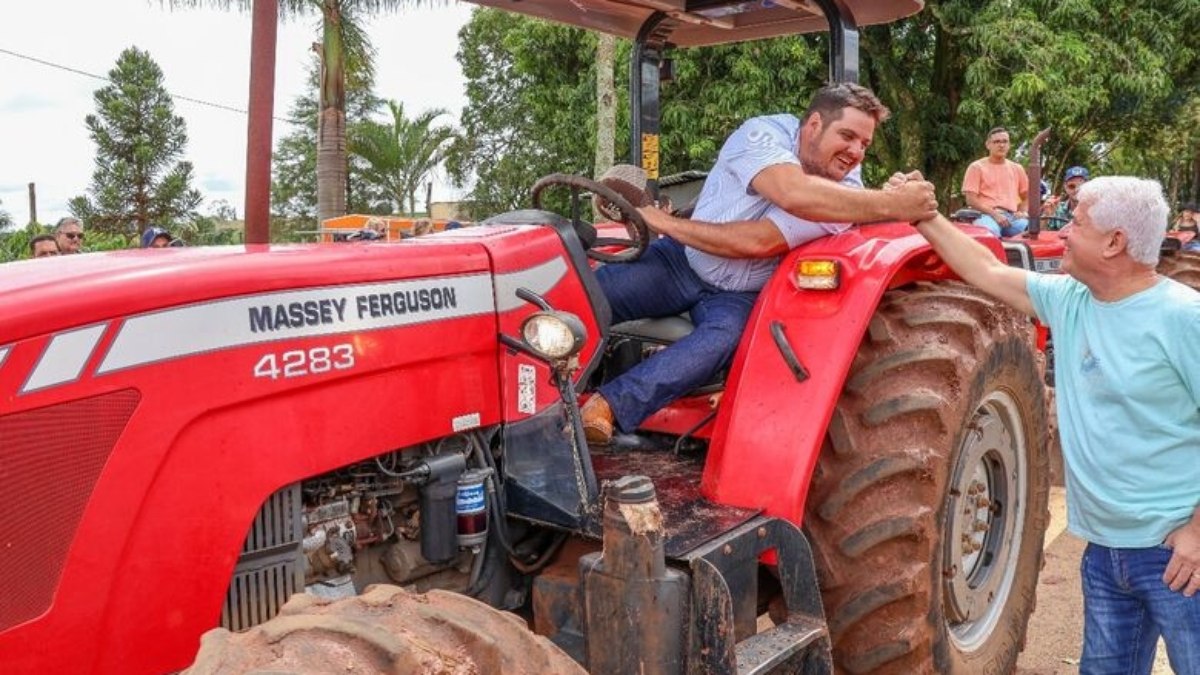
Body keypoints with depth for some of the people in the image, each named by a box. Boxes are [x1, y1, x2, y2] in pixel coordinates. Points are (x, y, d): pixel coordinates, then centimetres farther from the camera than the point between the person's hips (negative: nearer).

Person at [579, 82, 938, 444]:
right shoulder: (763, 134, -18)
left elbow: (758, 242, -26)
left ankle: (607, 405, -39)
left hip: (740, 295, 0)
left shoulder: (845, 192, -14)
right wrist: (890, 206, -44)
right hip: (682, 261, 0)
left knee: (724, 337, -33)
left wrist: (664, 222, -28)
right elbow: (796, 195, -42)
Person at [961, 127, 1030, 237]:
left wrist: (1022, 212, 5)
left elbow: (1026, 196, 28)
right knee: (990, 232, -40)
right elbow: (971, 200, -2)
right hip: (986, 215, -4)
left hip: (1012, 216, 4)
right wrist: (994, 214, -13)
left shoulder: (1017, 169, 21)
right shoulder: (977, 167, 6)